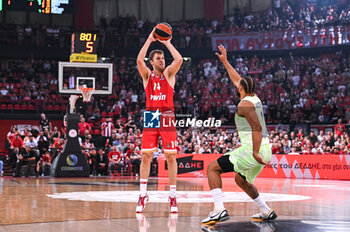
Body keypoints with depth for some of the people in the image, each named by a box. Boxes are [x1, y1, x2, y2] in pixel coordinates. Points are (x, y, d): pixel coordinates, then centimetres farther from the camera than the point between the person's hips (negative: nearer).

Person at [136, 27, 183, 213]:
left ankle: (173, 196, 5)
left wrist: (167, 43, -2)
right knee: (146, 156, -1)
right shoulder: (147, 75, 10)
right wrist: (149, 40, -6)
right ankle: (143, 194, 8)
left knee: (171, 157, -1)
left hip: (167, 117, -1)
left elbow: (179, 60, -10)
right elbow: (139, 60, -9)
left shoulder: (169, 73, 9)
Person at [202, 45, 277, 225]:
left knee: (213, 168, -6)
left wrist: (255, 153, -25)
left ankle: (219, 210, -21)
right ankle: (267, 212, 29)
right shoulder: (255, 98, 16)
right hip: (265, 149, 10)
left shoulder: (244, 104, -11)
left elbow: (257, 128, -22)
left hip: (252, 149, -10)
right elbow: (237, 80, 32)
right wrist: (225, 61, 38)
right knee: (241, 179, 30)